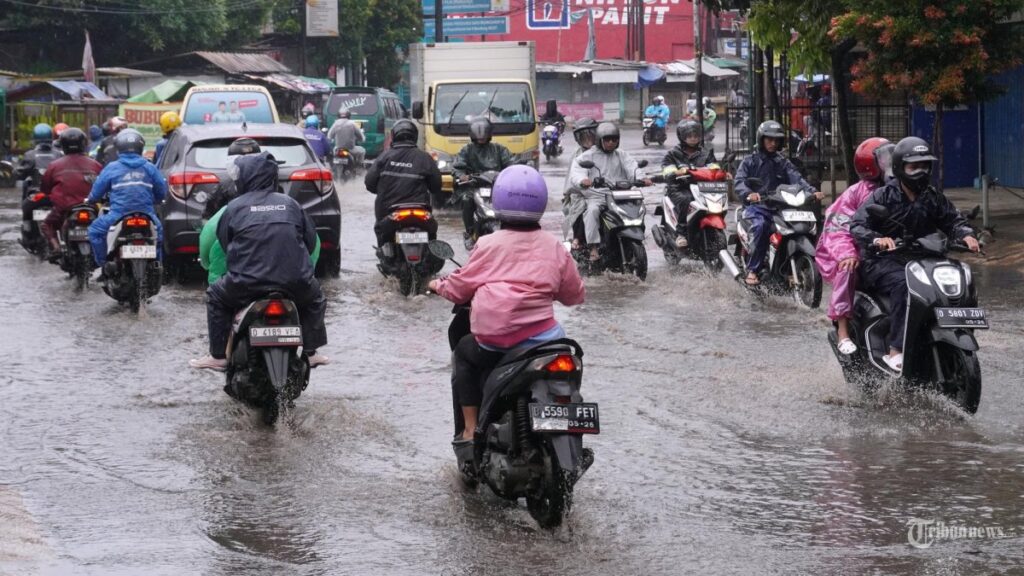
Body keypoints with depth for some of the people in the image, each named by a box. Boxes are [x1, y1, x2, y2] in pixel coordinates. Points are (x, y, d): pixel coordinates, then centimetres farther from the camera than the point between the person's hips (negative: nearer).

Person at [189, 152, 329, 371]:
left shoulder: (235, 207, 5)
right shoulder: (290, 204, 11)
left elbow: (222, 243, 13)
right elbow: (311, 240, 16)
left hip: (247, 283, -2)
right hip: (295, 283, 2)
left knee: (216, 297, 26)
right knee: (315, 299, 33)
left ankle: (218, 356, 22)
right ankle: (310, 352, 29)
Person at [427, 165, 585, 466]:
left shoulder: (489, 245, -1)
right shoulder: (553, 247, 5)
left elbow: (460, 287, 7)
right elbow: (575, 294, 13)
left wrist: (439, 285, 29)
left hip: (492, 338, -1)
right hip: (541, 336, 1)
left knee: (464, 353, 28)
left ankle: (470, 433, 20)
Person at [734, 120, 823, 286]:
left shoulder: (783, 163, 19)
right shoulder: (750, 162, 9)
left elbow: (796, 179, 2)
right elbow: (739, 182, -8)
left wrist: (812, 191, -18)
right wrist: (749, 194, -31)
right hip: (757, 206, -3)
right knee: (761, 226, -35)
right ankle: (752, 270, -28)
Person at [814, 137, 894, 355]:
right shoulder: (857, 193, -7)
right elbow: (836, 228, -16)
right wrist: (846, 253, -34)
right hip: (858, 254, -5)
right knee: (847, 269, -35)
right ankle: (843, 331, -31)